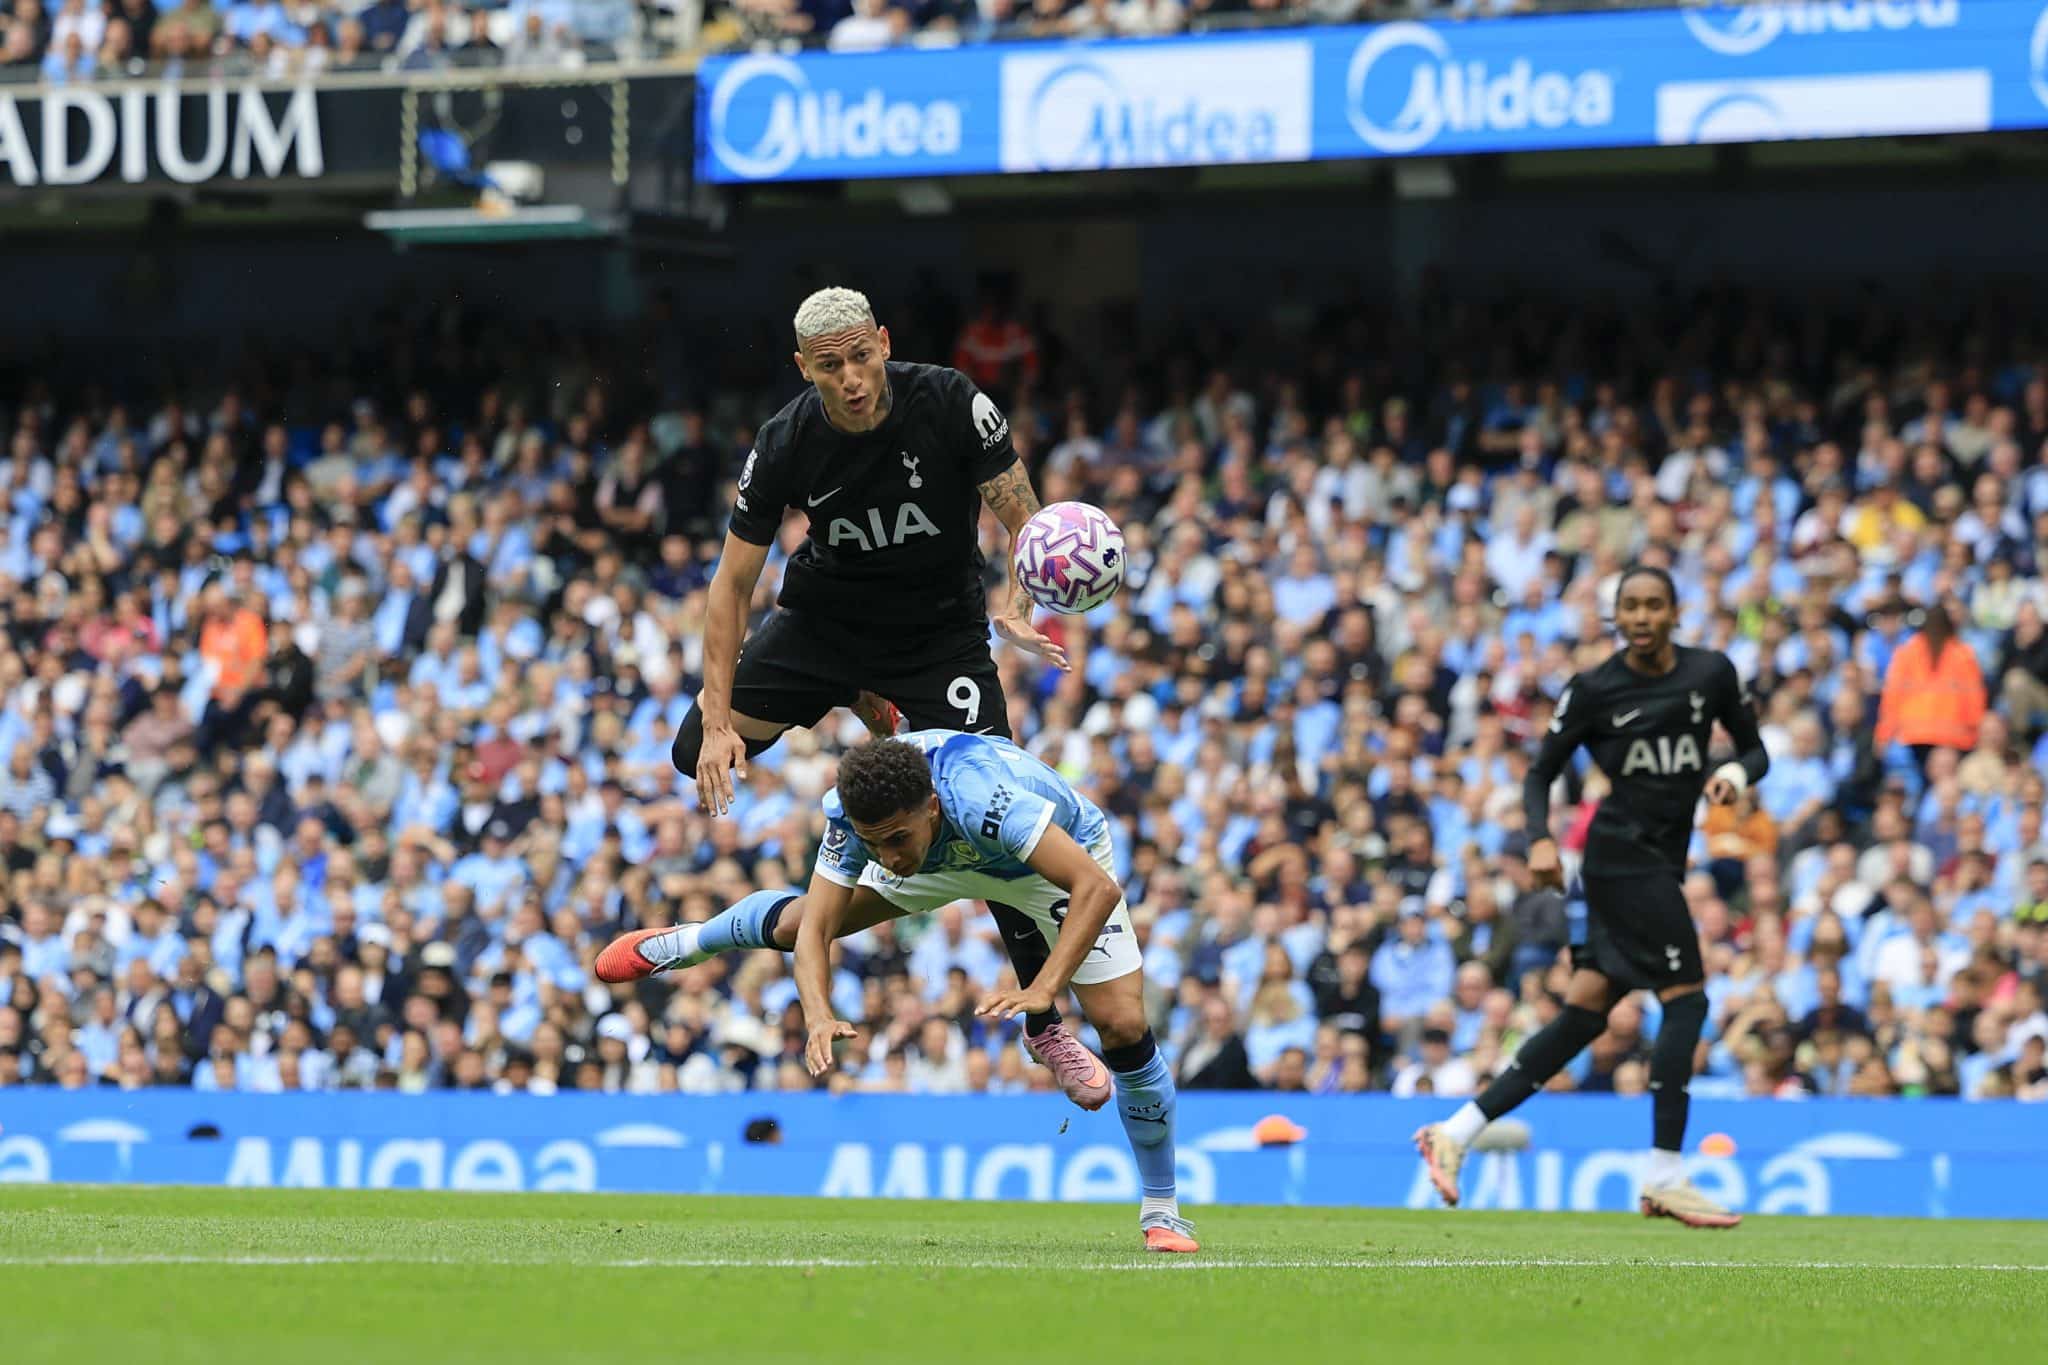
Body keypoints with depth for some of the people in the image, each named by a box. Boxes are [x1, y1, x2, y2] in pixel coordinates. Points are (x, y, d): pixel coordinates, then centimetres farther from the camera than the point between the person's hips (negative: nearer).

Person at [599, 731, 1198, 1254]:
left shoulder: (980, 795, -48)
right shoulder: (855, 812, -33)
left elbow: (1098, 888, -51)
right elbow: (817, 927, -27)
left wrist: (1043, 990, -61)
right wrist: (819, 1014, -47)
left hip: (1060, 856, -4)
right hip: (949, 858, 4)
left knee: (1122, 1023, -17)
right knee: (804, 916, 10)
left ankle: (1161, 1208, 3)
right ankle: (682, 942, 45)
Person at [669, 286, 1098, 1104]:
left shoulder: (950, 405, -24)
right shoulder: (785, 446, -20)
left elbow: (1022, 515, -14)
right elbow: (733, 583, -13)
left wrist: (1017, 605, -34)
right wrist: (718, 722, -20)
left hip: (941, 631, -2)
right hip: (825, 620, 2)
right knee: (697, 751, -4)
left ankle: (1046, 1026, 0)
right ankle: (860, 708, 19)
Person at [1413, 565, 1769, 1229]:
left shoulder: (1712, 672, 5)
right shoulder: (1592, 690, -5)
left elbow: (1755, 750, 13)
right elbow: (1541, 772, 0)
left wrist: (1735, 774, -10)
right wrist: (1540, 839, -17)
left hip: (1663, 863, 5)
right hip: (1623, 854, -5)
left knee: (1585, 1016, 3)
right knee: (1687, 998, -14)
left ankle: (1455, 1132, 8)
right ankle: (1665, 1178, -11)